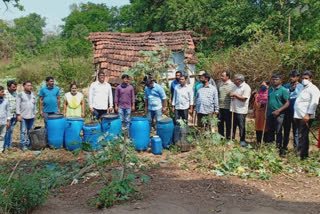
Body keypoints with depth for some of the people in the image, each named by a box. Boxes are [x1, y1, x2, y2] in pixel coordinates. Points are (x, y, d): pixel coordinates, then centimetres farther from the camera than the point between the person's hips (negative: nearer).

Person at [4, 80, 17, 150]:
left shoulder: (16, 93, 8)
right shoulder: (4, 94, -10)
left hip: (14, 115, 5)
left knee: (11, 131, 12)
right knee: (6, 131, -2)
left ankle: (10, 146, 20)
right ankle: (5, 147, 6)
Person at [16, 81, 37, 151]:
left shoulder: (33, 95, 13)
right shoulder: (20, 95, -2)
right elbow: (18, 105, -4)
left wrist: (35, 113, 14)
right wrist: (18, 115, -9)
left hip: (31, 116, 5)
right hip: (23, 116, -4)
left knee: (30, 131, 9)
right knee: (23, 131, -3)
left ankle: (29, 143, 18)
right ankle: (22, 144, 3)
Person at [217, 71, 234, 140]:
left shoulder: (232, 85, -4)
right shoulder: (219, 84, 10)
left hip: (228, 108, -4)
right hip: (220, 107, 4)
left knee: (228, 124, 5)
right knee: (220, 123, 11)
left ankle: (228, 138, 16)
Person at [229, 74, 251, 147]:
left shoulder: (246, 87, -10)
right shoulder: (235, 86, 13)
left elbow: (244, 99, -16)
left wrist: (235, 95, -14)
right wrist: (232, 96, -1)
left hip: (241, 110, -7)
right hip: (233, 109, 7)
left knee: (241, 126, 0)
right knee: (233, 125, 11)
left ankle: (242, 140, 10)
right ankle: (232, 138, 22)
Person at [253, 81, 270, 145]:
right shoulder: (258, 94, 14)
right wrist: (254, 112, 15)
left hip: (265, 113, -5)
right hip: (258, 112, 5)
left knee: (265, 127, -1)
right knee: (258, 127, 8)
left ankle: (265, 142, 7)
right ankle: (258, 141, 18)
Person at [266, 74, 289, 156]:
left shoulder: (283, 90, -7)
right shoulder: (270, 89, 12)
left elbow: (287, 103, -10)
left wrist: (278, 110, -19)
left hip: (278, 115, -6)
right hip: (269, 114, 6)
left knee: (278, 132, -3)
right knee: (270, 131, 14)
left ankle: (279, 148, 4)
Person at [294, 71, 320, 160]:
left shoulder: (313, 88, -5)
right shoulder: (303, 88, 21)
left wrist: (308, 114, -23)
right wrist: (296, 115, 18)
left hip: (306, 117, -8)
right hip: (298, 116, 8)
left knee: (302, 137, -8)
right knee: (302, 136, 14)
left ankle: (301, 156, -6)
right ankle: (305, 155, 22)